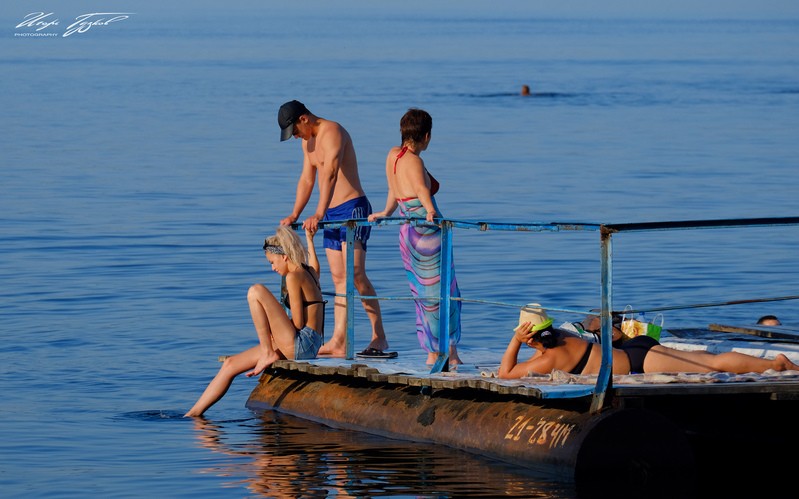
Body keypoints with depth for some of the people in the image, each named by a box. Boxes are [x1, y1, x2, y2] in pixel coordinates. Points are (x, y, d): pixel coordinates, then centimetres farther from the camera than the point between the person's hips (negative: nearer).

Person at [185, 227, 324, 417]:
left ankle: (268, 354, -14)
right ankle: (194, 414, 9)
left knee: (256, 292, -17)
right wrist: (309, 240, 59)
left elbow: (298, 323, -14)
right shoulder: (309, 272, 16)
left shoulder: (294, 277, -10)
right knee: (230, 364, 9)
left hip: (300, 344, -10)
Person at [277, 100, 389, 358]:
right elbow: (306, 180, 23)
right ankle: (339, 343, 2)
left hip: (352, 208, -9)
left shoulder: (332, 132, -15)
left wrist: (318, 214, -37)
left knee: (354, 274, -17)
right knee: (339, 279, 5)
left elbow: (330, 174, -28)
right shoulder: (309, 141, 16)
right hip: (333, 214, 9)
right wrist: (295, 215, 12)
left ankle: (379, 337, -15)